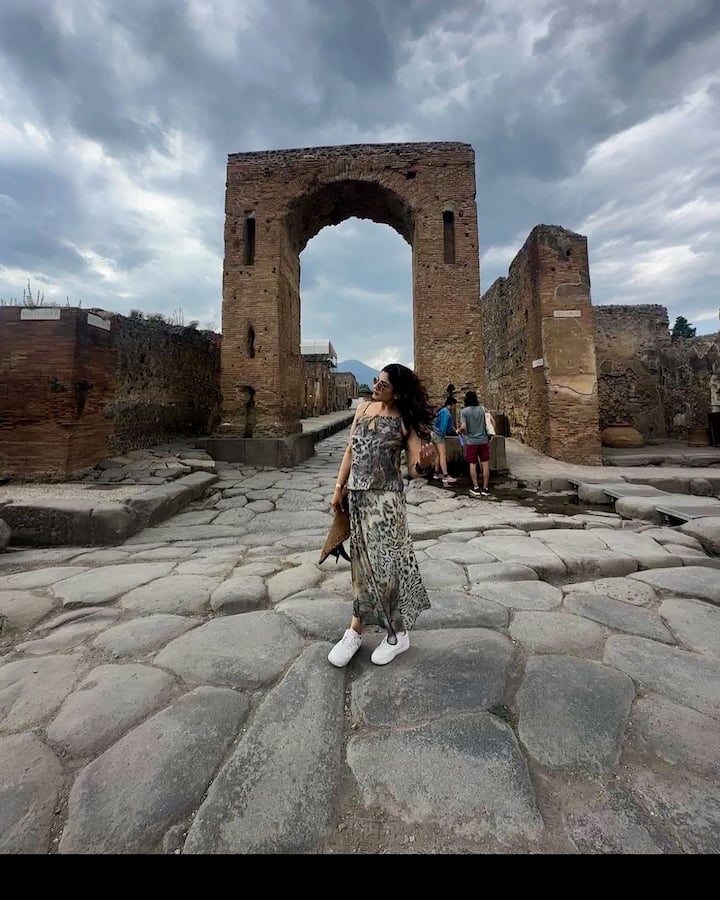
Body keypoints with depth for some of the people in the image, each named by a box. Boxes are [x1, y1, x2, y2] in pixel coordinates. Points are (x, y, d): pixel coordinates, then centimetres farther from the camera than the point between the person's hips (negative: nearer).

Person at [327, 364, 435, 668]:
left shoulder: (405, 421, -7)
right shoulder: (363, 409, 8)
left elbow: (413, 469, -12)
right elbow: (351, 450, 12)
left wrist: (424, 463, -36)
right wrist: (339, 488, 10)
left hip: (384, 498, -5)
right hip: (357, 495, 5)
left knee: (381, 562, 1)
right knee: (364, 562, 13)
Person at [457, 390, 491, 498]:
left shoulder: (464, 411, -8)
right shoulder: (482, 409, 3)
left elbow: (463, 427, -15)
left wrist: (460, 430, 5)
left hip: (471, 441, -2)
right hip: (483, 440, 3)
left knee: (472, 464, 4)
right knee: (485, 464, 6)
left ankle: (475, 488, 5)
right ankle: (485, 488, 8)